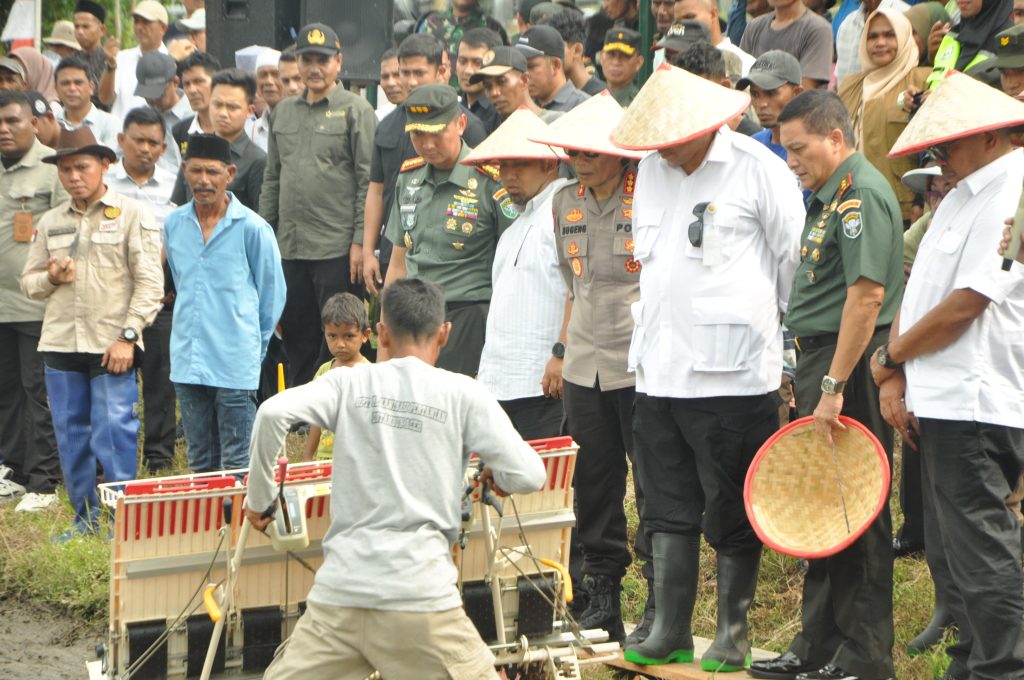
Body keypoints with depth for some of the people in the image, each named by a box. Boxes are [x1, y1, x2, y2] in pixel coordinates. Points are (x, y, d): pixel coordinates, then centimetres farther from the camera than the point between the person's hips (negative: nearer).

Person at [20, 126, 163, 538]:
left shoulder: (132, 215, 0)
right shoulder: (50, 223, 14)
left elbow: (149, 283, -4)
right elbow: (29, 282, 18)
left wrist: (128, 336, -12)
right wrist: (51, 278, -5)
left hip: (113, 347, -5)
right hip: (60, 345, 5)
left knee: (114, 435, -7)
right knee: (71, 437, 8)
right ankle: (86, 517, 18)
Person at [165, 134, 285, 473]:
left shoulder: (252, 228, -7)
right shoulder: (173, 225, 7)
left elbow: (273, 293, 2)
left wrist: (252, 343, 7)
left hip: (235, 365, -4)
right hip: (187, 364, 5)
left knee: (236, 466, -2)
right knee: (200, 464, 12)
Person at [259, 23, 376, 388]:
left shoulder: (355, 109, -3)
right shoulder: (283, 112, 15)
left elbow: (369, 180, -7)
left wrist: (360, 242, -13)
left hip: (337, 248, -6)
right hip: (289, 248, 6)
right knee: (297, 342, 11)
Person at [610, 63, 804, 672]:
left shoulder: (756, 168, -8)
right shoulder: (651, 169, 12)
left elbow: (798, 256, -5)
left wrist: (762, 321, 2)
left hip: (732, 371, -6)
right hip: (660, 370, 6)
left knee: (732, 514, 2)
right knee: (669, 508, 8)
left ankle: (734, 635, 11)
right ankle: (671, 631, 14)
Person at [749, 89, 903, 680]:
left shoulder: (862, 194, -14)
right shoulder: (830, 196, 18)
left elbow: (868, 294, -22)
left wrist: (834, 386, -24)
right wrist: (814, 379, 18)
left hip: (850, 367, -10)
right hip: (822, 363, 10)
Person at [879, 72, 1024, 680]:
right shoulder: (966, 194, 19)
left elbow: (965, 305, -18)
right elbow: (919, 290, 17)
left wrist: (890, 356, -4)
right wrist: (897, 377, 3)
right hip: (939, 403, 10)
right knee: (951, 556, 15)